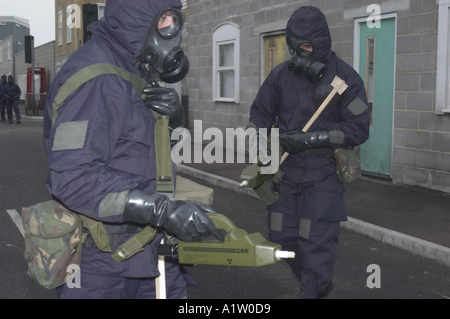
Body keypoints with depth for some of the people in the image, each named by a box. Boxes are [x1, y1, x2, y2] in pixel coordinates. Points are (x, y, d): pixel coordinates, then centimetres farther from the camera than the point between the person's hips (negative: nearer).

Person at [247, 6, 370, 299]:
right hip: (287, 170, 5)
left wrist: (312, 138, -20)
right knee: (283, 238, 12)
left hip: (323, 173, -4)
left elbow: (359, 129, -11)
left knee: (316, 243, -4)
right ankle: (319, 284, 36)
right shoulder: (282, 74, 0)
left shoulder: (345, 78, -9)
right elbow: (261, 113, 10)